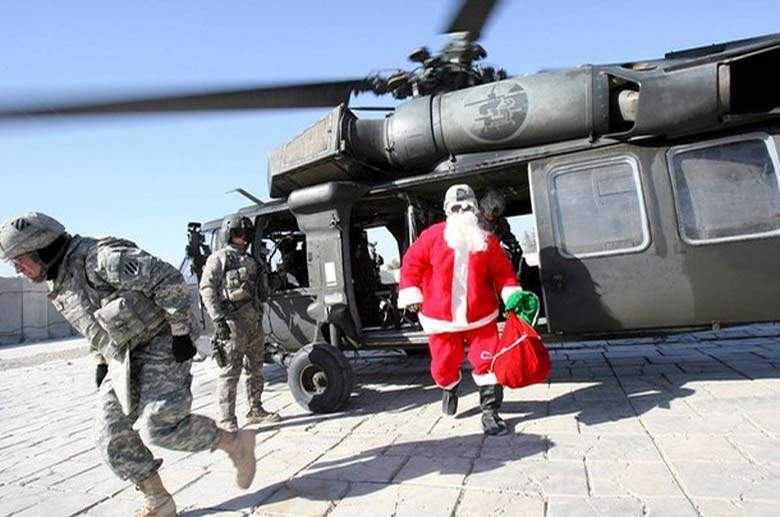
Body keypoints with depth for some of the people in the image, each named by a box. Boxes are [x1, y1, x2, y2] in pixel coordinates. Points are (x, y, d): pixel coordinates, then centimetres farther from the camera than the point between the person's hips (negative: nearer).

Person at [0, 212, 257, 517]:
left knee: (162, 428, -15)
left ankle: (236, 443, 6)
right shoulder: (59, 283, 12)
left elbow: (167, 278, -25)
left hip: (159, 345, -9)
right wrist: (102, 360, 19)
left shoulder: (96, 258, -20)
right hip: (122, 359, 9)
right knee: (111, 435, 4)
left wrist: (181, 331, -23)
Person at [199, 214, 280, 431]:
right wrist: (218, 319, -17)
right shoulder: (219, 258, -1)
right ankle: (227, 421, -1)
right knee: (230, 372, -6)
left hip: (254, 319, 8)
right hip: (233, 321, -8)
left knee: (255, 368, 15)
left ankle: (256, 410, 27)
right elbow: (207, 289, -9)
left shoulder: (250, 260, 21)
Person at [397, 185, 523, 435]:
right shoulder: (432, 236, -6)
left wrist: (512, 295, -8)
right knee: (444, 365, 10)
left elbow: (502, 271, 4)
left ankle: (490, 411, 13)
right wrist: (411, 295, -4)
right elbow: (412, 263, -1)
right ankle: (449, 387, 47)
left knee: (487, 360, -3)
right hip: (440, 318, 0)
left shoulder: (487, 240, 0)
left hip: (480, 316, 1)